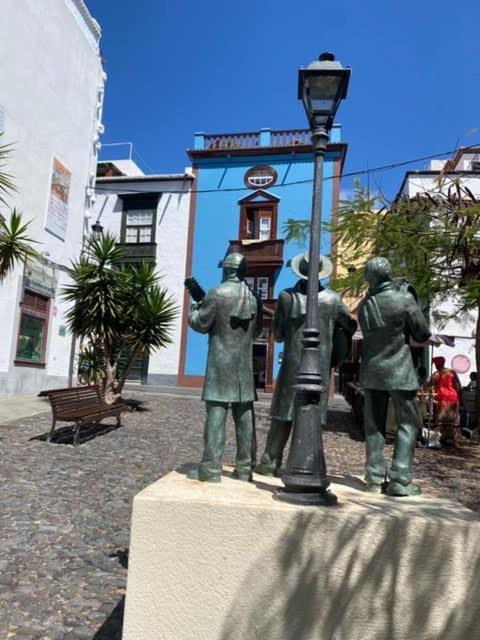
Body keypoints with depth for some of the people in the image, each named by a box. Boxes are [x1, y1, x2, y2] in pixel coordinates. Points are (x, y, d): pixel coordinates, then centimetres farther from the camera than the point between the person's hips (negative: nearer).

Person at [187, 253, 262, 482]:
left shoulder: (217, 293, -9)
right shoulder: (253, 297, 8)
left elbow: (200, 324, -3)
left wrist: (194, 308, 16)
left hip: (221, 363, -5)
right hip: (245, 364, 5)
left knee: (216, 414, -3)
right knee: (244, 415, 9)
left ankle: (210, 469, -1)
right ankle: (245, 468, 16)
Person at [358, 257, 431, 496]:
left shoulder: (364, 304, 3)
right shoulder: (404, 299, -12)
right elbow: (422, 334, -4)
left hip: (371, 371, 4)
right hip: (399, 371, -4)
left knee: (374, 424, 10)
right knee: (407, 423, 5)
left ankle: (375, 477, 12)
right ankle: (400, 480, 0)